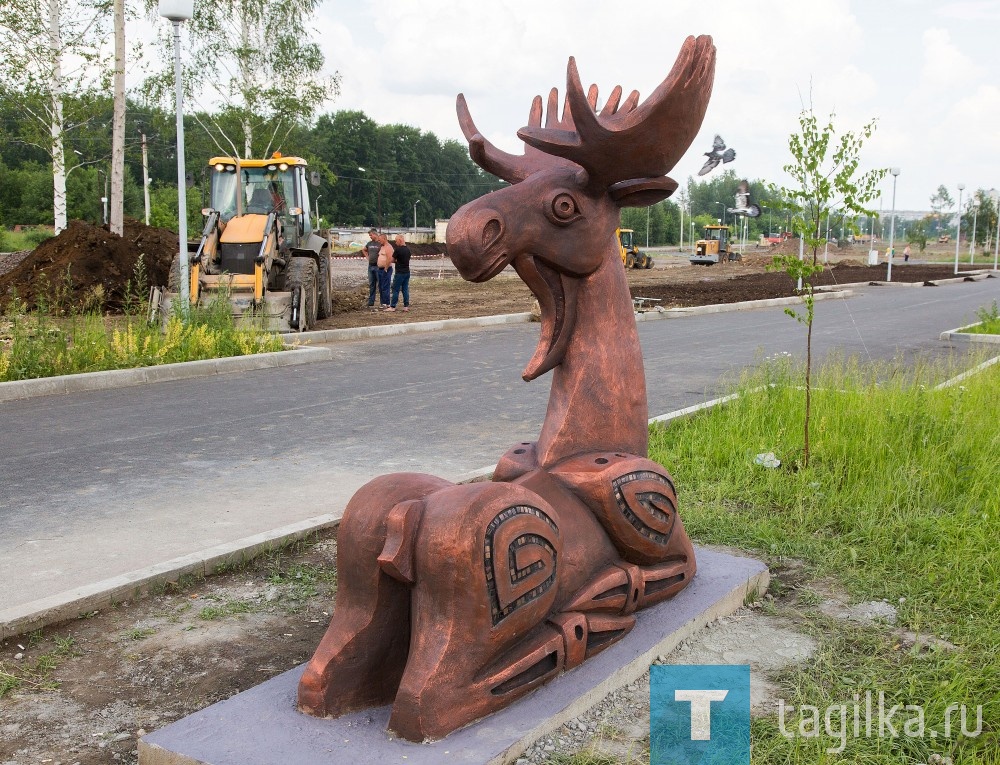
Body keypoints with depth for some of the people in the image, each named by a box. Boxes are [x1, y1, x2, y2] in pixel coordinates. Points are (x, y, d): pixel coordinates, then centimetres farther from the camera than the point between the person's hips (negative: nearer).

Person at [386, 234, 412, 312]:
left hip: (400, 273, -7)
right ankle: (406, 306, 9)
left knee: (395, 290, -1)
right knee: (405, 289, 10)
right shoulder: (408, 249, 7)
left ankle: (392, 307, 2)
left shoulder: (398, 249, -15)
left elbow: (392, 260, -7)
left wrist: (396, 261, 14)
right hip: (407, 272, 7)